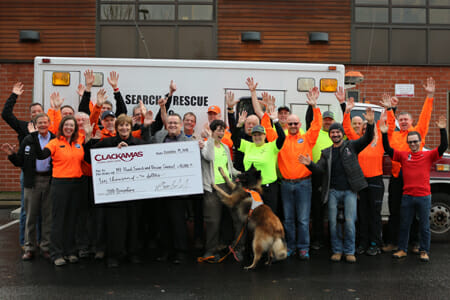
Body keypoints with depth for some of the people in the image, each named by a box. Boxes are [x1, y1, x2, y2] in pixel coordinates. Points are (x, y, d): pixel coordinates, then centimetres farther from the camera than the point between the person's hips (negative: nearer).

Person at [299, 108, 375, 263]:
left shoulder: (351, 146, 7)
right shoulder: (326, 152, 14)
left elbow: (367, 139, -4)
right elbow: (320, 168, 1)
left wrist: (370, 123, -20)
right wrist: (310, 164, -19)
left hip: (349, 190, -2)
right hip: (333, 191, 2)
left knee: (349, 221, -5)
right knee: (333, 222, 3)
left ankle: (349, 251, 9)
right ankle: (337, 250, 16)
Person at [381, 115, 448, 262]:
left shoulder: (428, 155, 1)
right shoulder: (403, 155, 4)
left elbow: (443, 147, -9)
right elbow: (388, 150, -2)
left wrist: (442, 130, -19)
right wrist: (384, 134, -13)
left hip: (424, 197, -1)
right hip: (407, 196, 2)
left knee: (424, 226, 7)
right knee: (404, 225, 10)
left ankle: (424, 251, 19)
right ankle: (402, 250, 22)